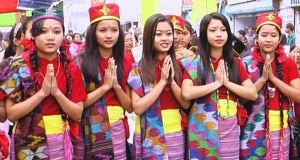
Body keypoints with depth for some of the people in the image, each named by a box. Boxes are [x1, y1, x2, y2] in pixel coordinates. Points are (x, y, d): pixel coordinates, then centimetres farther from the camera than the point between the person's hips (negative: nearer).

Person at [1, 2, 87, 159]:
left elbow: (77, 114, -4)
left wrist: (57, 92, -19)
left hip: (61, 142, 2)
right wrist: (42, 93, -22)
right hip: (27, 143, -2)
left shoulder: (71, 69, -2)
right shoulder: (19, 66, -8)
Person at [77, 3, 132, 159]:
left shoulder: (124, 62, 4)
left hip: (117, 130, 3)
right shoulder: (82, 62, -6)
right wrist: (105, 86, -19)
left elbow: (130, 108, 2)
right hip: (91, 131, -3)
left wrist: (116, 85, -14)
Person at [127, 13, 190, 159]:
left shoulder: (179, 66, 2)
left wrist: (172, 80, -15)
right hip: (148, 135, -3)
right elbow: (137, 108, -14)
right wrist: (162, 81, -18)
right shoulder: (138, 68, -7)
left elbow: (186, 104, -1)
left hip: (175, 134, 3)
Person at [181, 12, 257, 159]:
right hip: (203, 129, -3)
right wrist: (217, 83, -14)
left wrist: (226, 82, -10)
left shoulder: (235, 63, 7)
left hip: (229, 129, 3)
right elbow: (186, 93, -19)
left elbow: (253, 94, 0)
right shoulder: (194, 63, -4)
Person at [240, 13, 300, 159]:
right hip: (254, 128, -2)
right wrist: (262, 79, -19)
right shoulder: (246, 63, -4)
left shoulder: (288, 63, 3)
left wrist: (273, 77, -14)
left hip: (280, 128, 2)